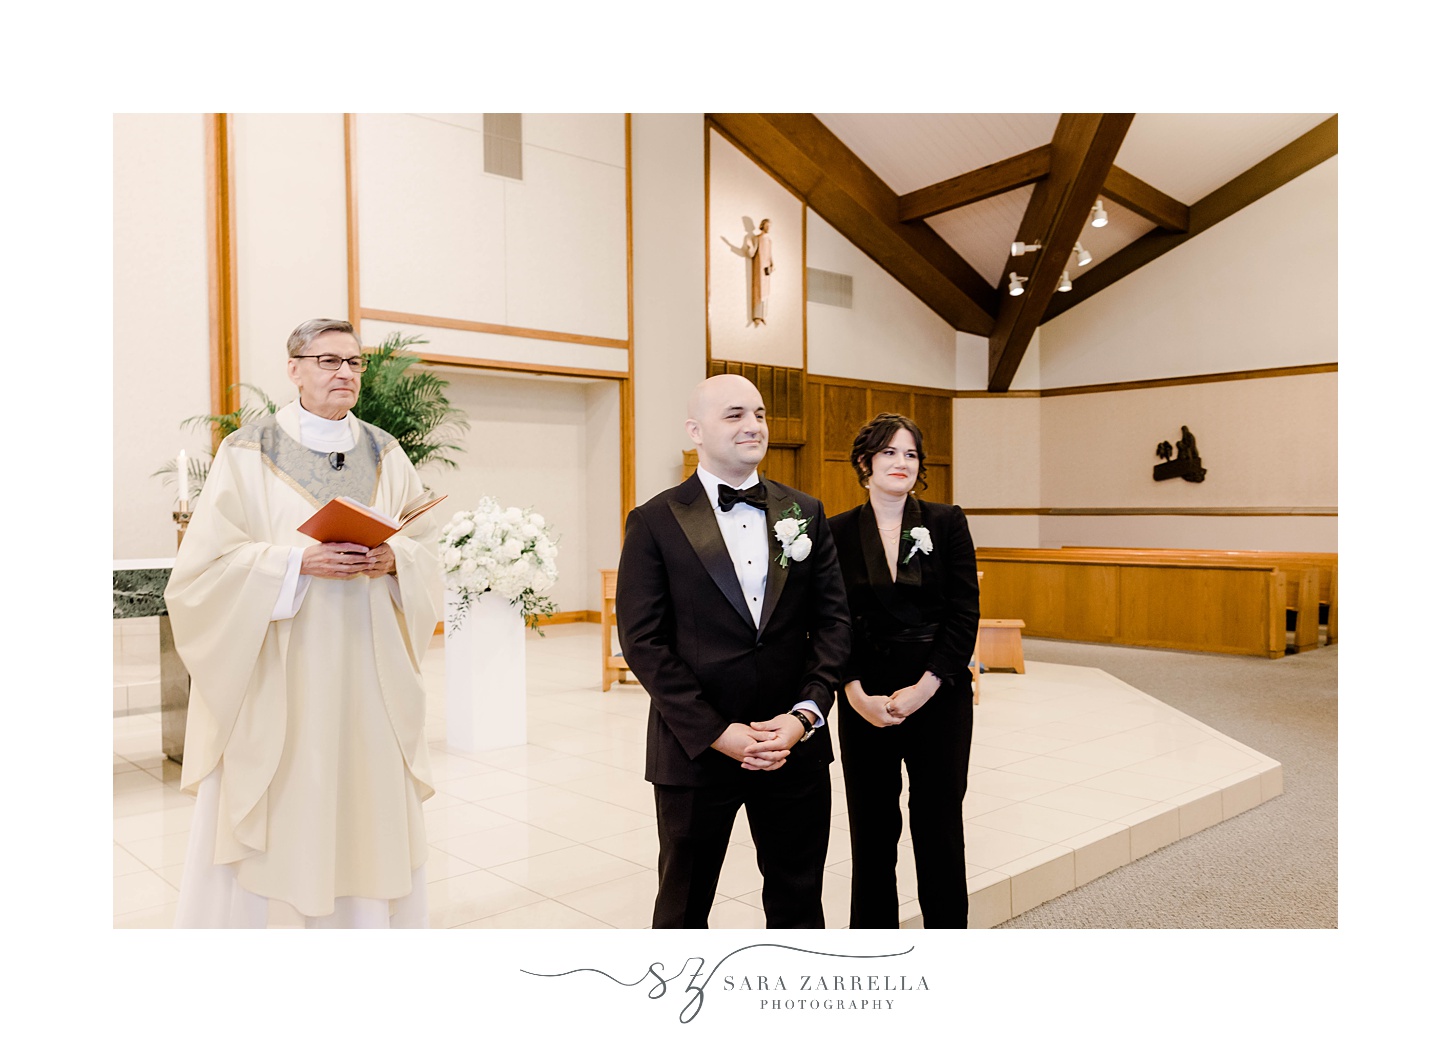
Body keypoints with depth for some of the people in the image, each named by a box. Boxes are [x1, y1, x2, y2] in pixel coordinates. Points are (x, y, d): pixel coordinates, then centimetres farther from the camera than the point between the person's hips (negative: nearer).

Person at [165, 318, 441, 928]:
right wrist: (298, 563, -19)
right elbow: (208, 563, -6)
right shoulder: (248, 454, -1)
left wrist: (392, 559, -11)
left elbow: (427, 554, 10)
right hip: (275, 672, -3)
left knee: (370, 815, 7)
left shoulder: (386, 456, 9)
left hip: (365, 671, 3)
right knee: (249, 824, 2)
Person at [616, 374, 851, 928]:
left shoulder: (805, 512, 6)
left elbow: (832, 618, 4)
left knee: (798, 903, 17)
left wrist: (805, 714, -10)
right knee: (684, 906, 16)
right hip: (696, 750, -2)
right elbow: (643, 640, -9)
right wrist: (717, 733, -15)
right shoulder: (654, 523, -5)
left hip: (795, 746, 3)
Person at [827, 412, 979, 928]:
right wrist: (857, 694, -12)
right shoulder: (837, 531, 1)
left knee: (939, 823, 8)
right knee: (872, 827, 9)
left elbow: (964, 614, -4)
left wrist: (924, 687, -12)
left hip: (939, 694, 0)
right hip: (865, 700, 1)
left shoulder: (947, 522, 0)